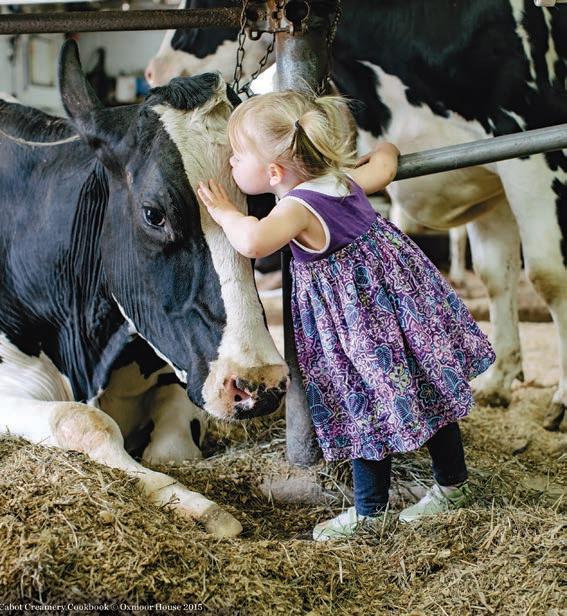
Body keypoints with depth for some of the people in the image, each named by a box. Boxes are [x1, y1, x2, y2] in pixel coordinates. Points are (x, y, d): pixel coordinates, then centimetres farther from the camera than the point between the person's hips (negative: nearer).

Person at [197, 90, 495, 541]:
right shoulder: (342, 178, 1)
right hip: (399, 293, 9)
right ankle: (453, 483, 35)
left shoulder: (299, 206, -23)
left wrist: (226, 214, -24)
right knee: (427, 389, 18)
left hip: (361, 314, -9)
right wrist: (384, 149, 42)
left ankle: (370, 511, 20)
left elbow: (254, 241, -43)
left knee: (367, 406, 5)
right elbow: (385, 169, 20)